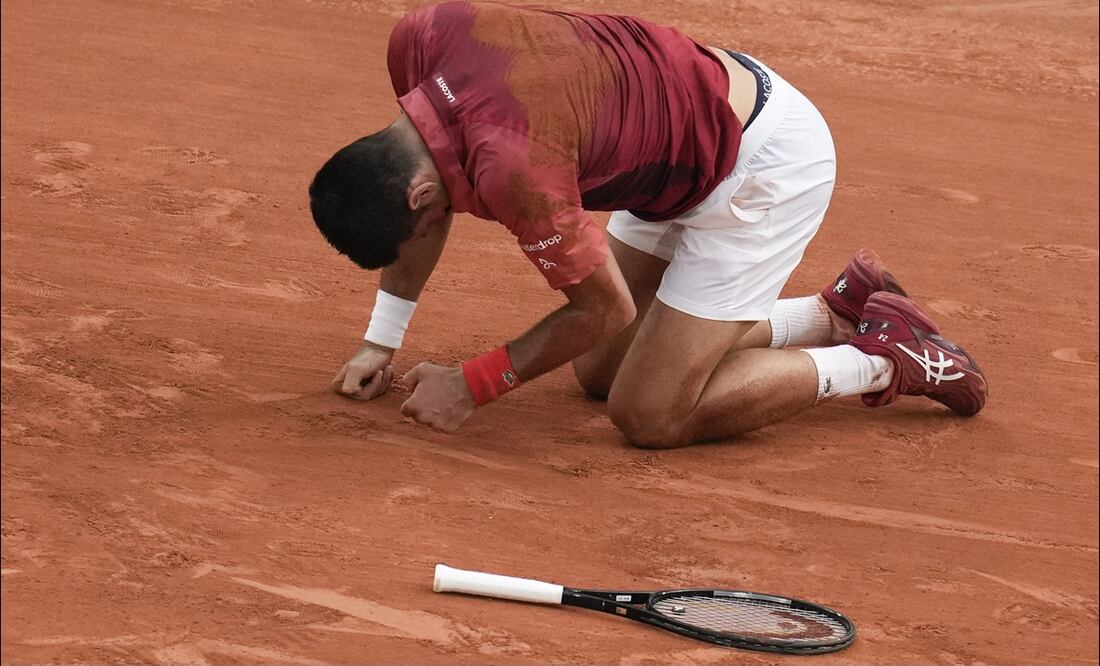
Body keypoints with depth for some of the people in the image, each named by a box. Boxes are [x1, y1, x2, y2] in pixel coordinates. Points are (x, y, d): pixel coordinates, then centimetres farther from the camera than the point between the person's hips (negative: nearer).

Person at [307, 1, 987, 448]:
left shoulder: (509, 167, -36)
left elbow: (604, 308, -19)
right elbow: (414, 211, 9)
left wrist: (472, 387, -10)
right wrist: (381, 342, 11)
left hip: (766, 162, -9)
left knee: (650, 416, -9)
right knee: (599, 370, 15)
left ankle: (883, 359, 4)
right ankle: (838, 311, 24)